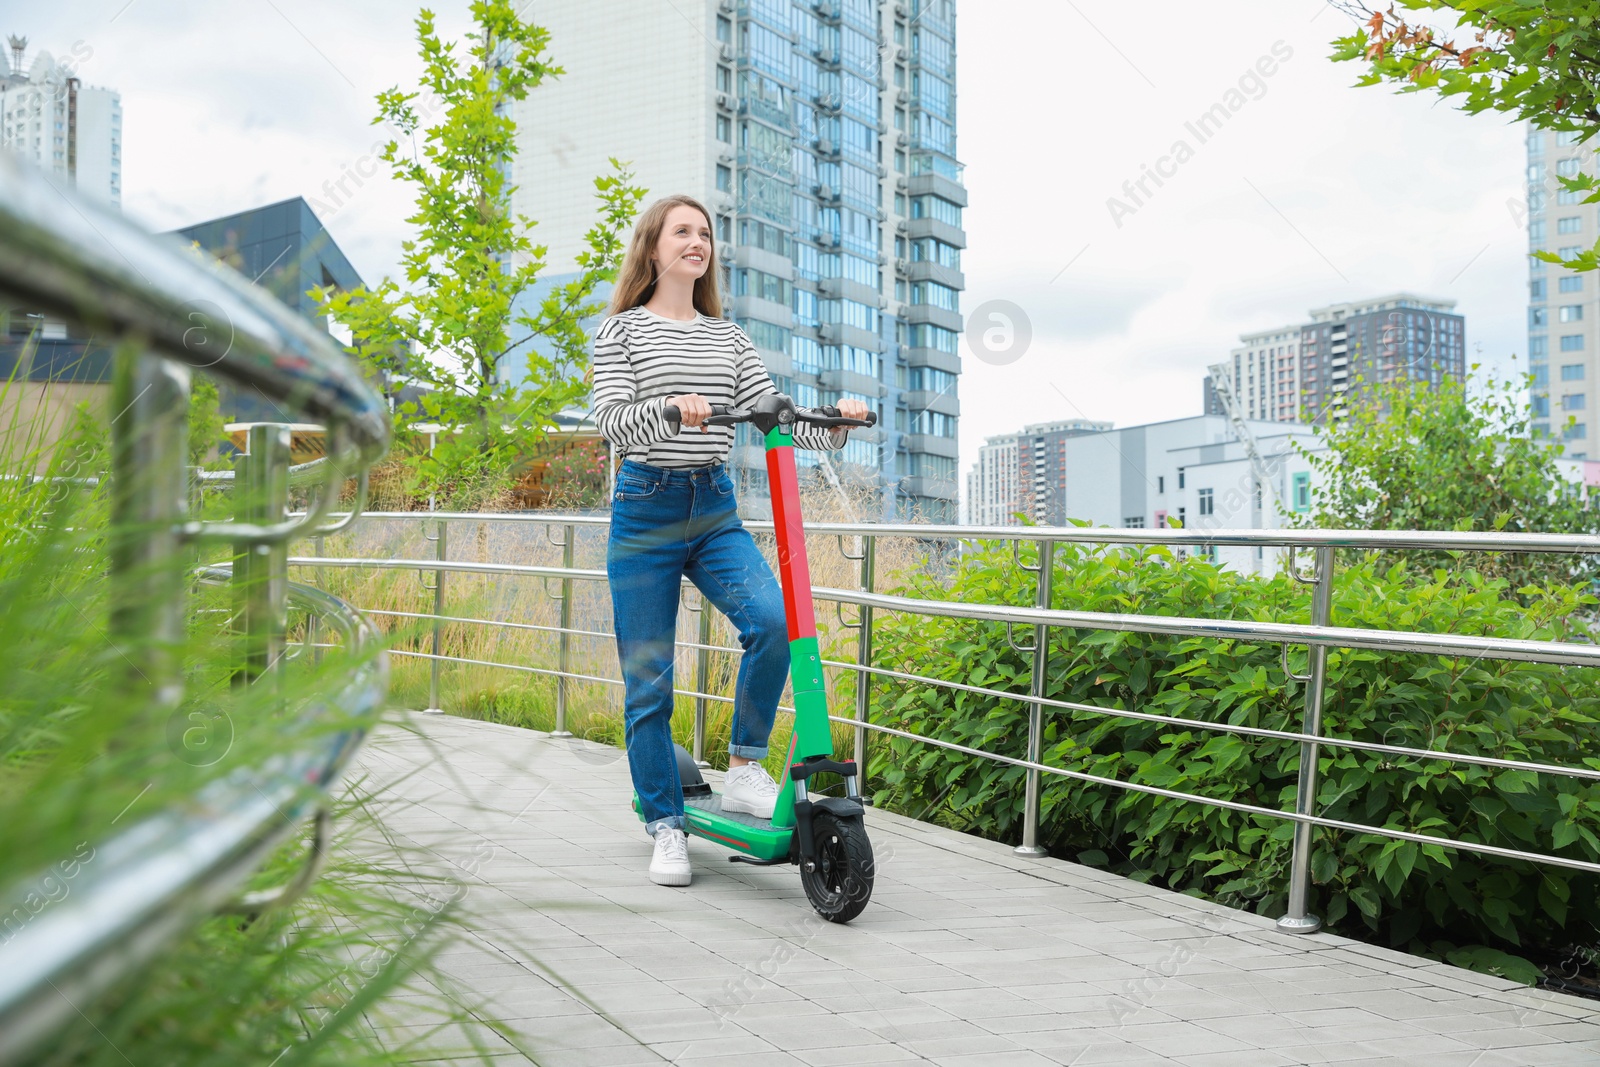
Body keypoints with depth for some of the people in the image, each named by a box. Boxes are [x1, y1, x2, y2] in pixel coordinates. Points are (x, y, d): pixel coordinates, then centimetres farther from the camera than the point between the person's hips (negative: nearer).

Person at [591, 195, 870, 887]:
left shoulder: (726, 337, 15)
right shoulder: (623, 329, 3)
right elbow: (611, 418, -12)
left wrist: (834, 424, -11)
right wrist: (671, 409, -31)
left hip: (715, 510, 3)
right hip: (644, 511, -3)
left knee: (773, 618, -23)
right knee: (648, 679, -1)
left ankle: (743, 770, -5)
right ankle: (666, 827, 13)